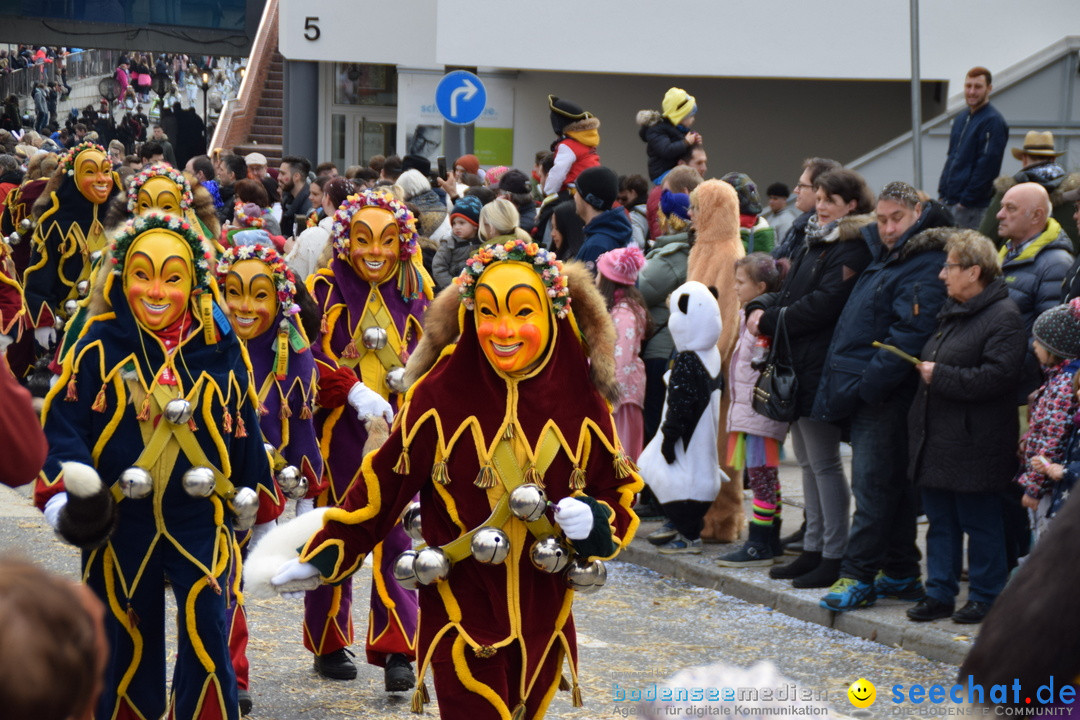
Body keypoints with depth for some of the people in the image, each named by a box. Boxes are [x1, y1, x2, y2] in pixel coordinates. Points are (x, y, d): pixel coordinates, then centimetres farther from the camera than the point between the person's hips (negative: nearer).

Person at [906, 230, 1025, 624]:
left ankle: (985, 597, 11)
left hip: (973, 444, -9)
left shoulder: (1004, 317, -14)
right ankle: (939, 594, 19)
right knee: (941, 521, 12)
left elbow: (995, 377, -23)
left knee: (979, 522, 1)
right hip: (936, 440, 9)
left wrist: (939, 376, -18)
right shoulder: (951, 311, 16)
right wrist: (923, 368, 11)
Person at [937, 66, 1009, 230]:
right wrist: (943, 193, 13)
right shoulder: (961, 119, 17)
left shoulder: (992, 121, -10)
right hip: (948, 202, 8)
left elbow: (987, 166, -16)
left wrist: (966, 201, -16)